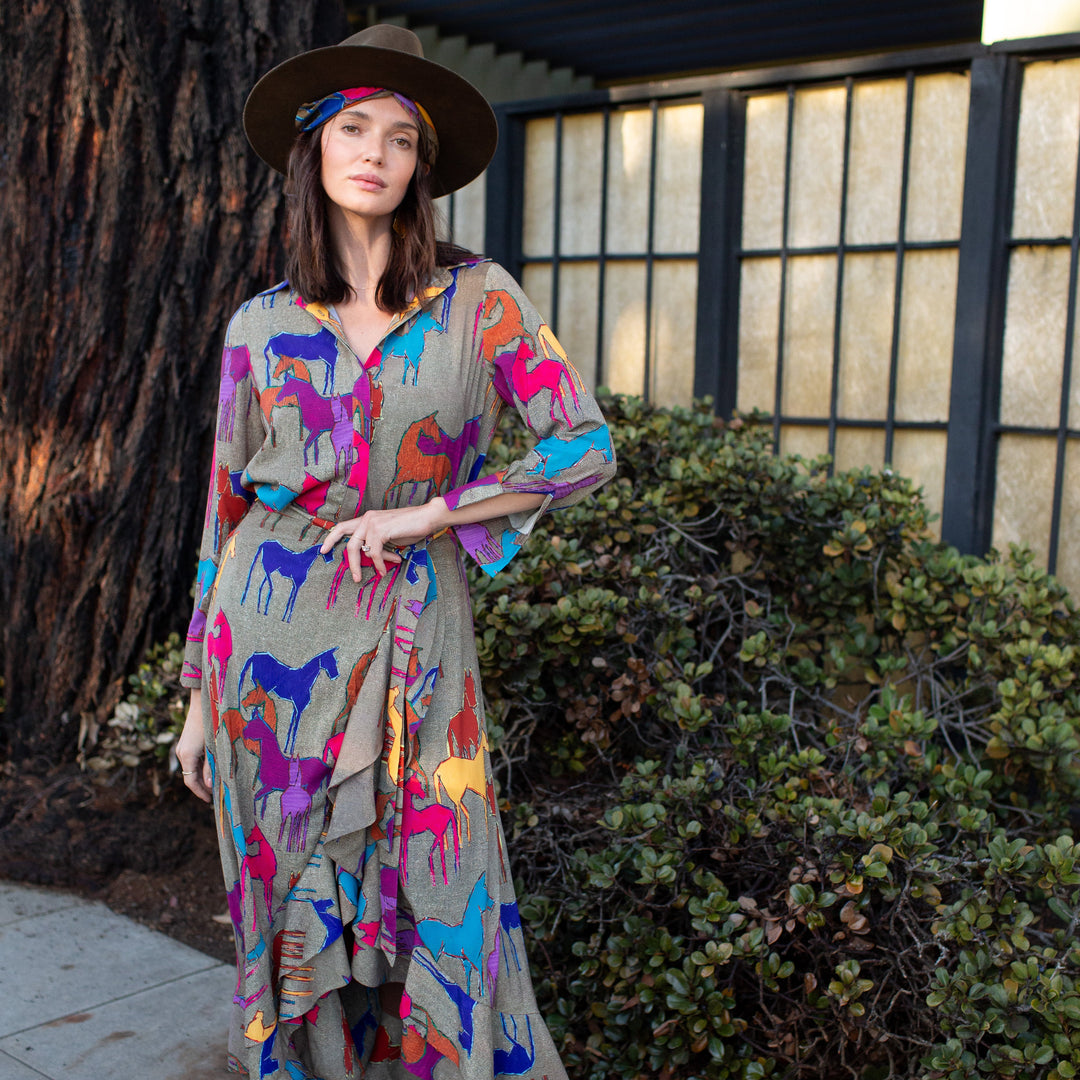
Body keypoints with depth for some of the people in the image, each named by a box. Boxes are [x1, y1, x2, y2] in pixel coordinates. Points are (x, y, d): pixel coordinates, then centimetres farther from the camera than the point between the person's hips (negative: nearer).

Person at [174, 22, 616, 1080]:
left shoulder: (478, 297, 0)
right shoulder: (261, 325, 4)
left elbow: (587, 447, -5)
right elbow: (225, 511, 8)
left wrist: (425, 513, -12)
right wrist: (200, 696, 9)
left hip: (414, 634, -1)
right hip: (274, 634, 2)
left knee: (441, 917, 2)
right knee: (295, 917, 11)